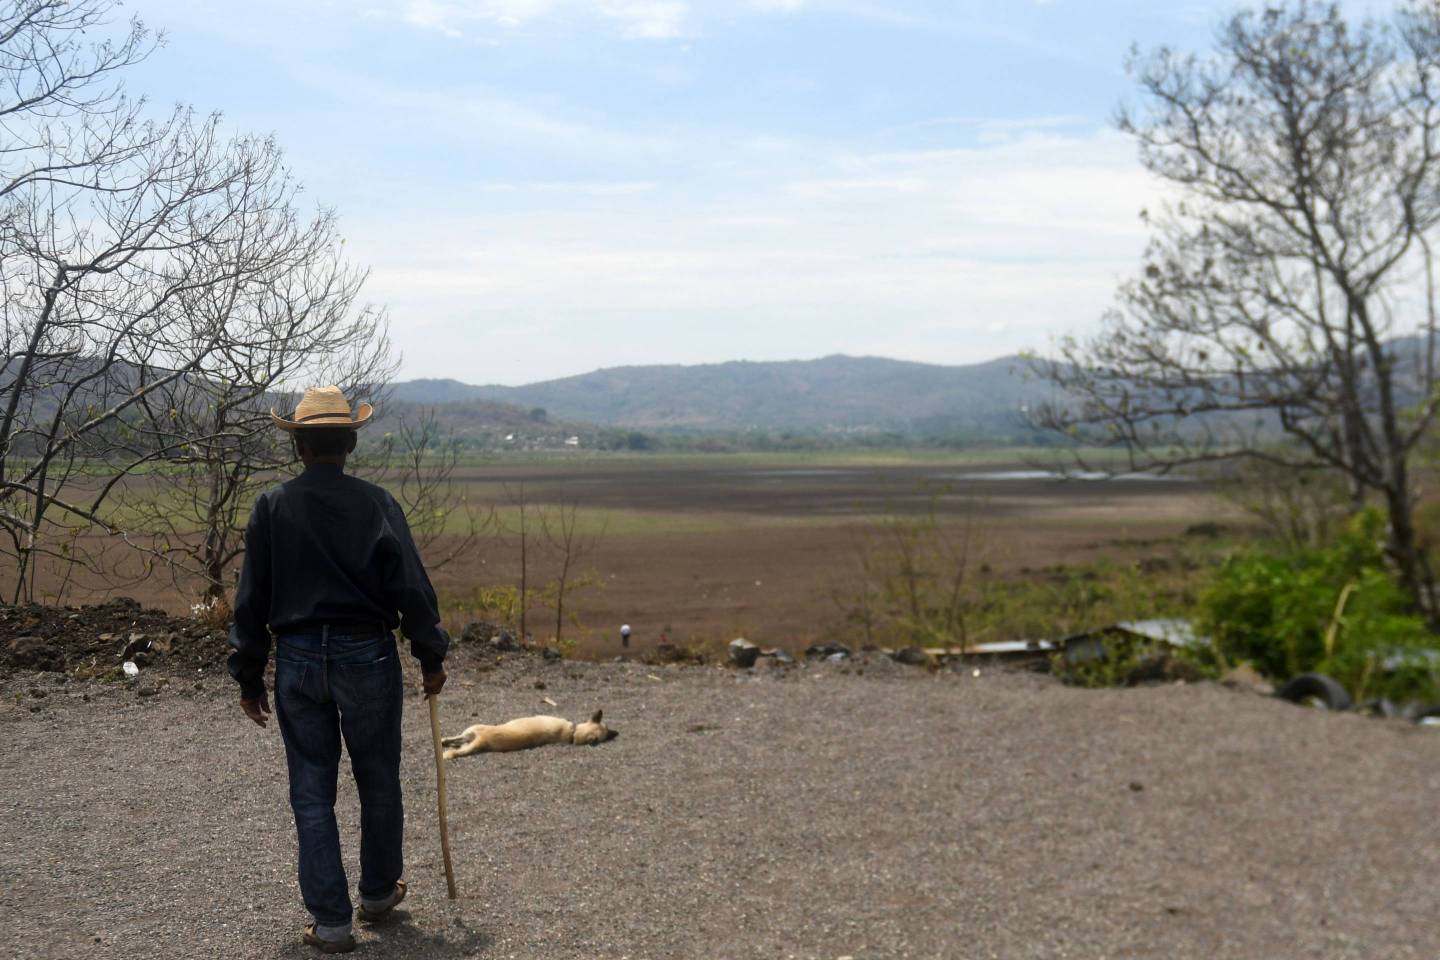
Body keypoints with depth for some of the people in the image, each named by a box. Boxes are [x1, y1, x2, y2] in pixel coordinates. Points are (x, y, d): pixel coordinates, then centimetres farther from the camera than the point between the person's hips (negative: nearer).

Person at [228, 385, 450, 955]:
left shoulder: (271, 507, -2)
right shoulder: (375, 504, -7)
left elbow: (250, 602, 1)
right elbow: (411, 590, -7)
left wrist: (249, 677, 10)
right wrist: (431, 657, 5)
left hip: (297, 662, 1)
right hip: (366, 657, -1)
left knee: (312, 793, 8)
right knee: (378, 783, 16)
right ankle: (379, 892, 33)